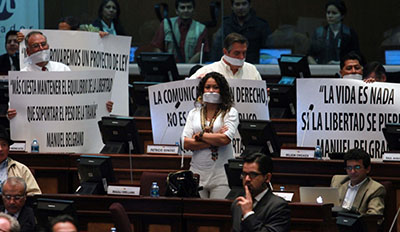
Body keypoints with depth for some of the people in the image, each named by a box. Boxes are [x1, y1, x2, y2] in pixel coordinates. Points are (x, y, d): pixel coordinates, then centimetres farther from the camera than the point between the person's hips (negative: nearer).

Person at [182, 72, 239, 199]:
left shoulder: (230, 112, 5)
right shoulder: (194, 113, 13)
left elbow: (225, 139, -11)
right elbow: (186, 143, 1)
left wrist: (200, 135, -1)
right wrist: (214, 139, -6)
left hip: (221, 175, -3)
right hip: (197, 174, 3)